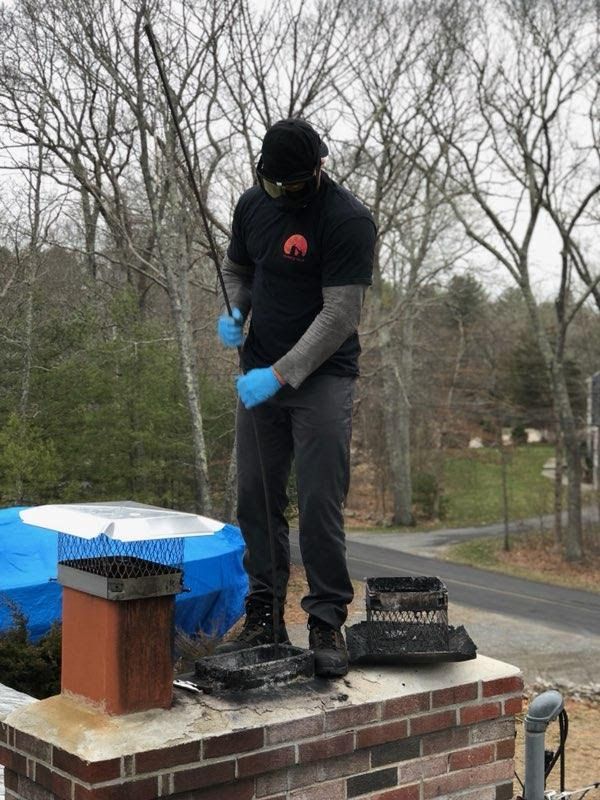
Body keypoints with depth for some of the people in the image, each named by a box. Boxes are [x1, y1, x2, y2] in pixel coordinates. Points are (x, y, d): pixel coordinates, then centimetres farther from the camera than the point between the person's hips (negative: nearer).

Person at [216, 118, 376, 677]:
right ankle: (263, 618, 17)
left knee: (320, 503, -9)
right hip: (260, 375, 6)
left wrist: (281, 374, -23)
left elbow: (340, 315, -18)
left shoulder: (349, 221, -14)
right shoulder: (253, 205, 6)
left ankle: (327, 624, 1)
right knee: (255, 500, 7)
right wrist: (234, 312, 0)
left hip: (322, 376, -6)